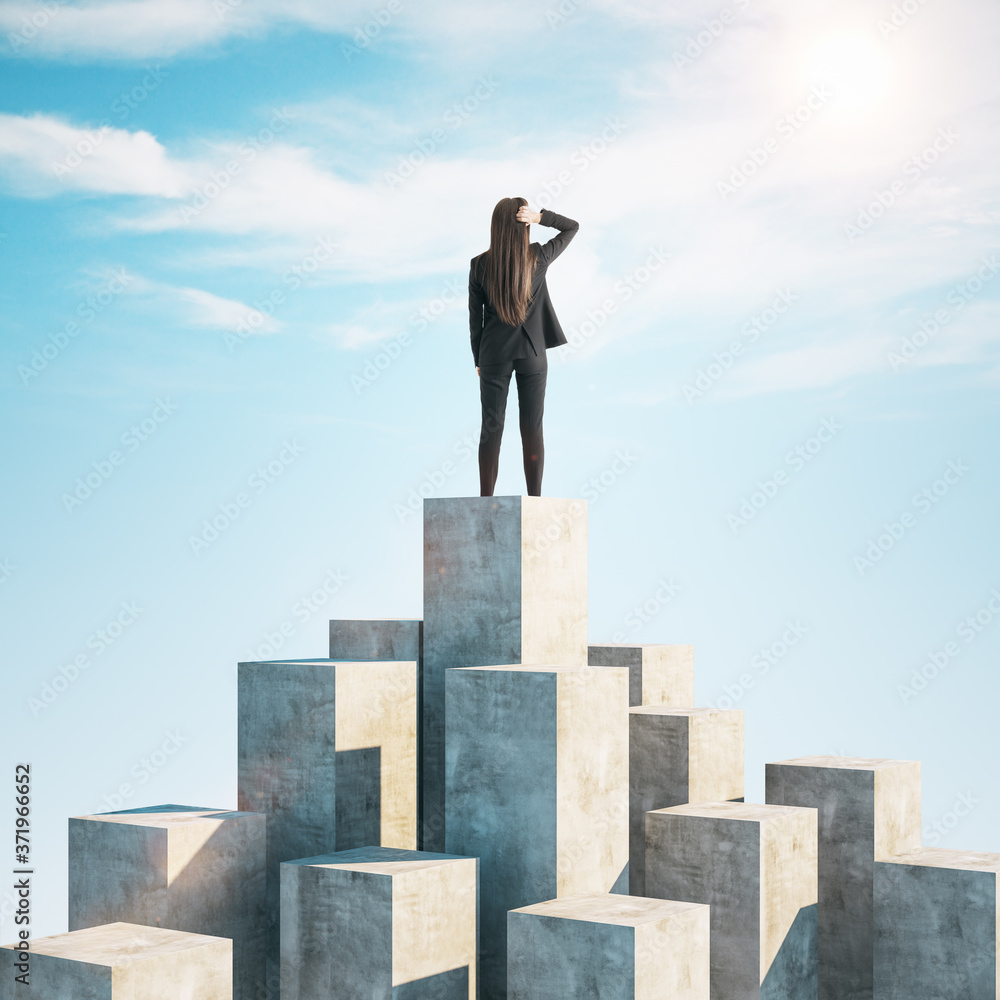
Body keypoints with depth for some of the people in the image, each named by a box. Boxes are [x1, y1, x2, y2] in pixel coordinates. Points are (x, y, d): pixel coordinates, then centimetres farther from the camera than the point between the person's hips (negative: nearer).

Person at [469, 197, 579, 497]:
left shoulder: (480, 265, -7)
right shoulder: (538, 258, -8)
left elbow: (475, 317, 0)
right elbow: (571, 227, 7)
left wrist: (477, 359, 11)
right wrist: (539, 217, -9)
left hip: (494, 354, 0)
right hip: (532, 354, 0)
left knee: (491, 429, 3)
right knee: (532, 430, 4)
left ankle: (486, 501, 3)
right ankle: (534, 500, 3)